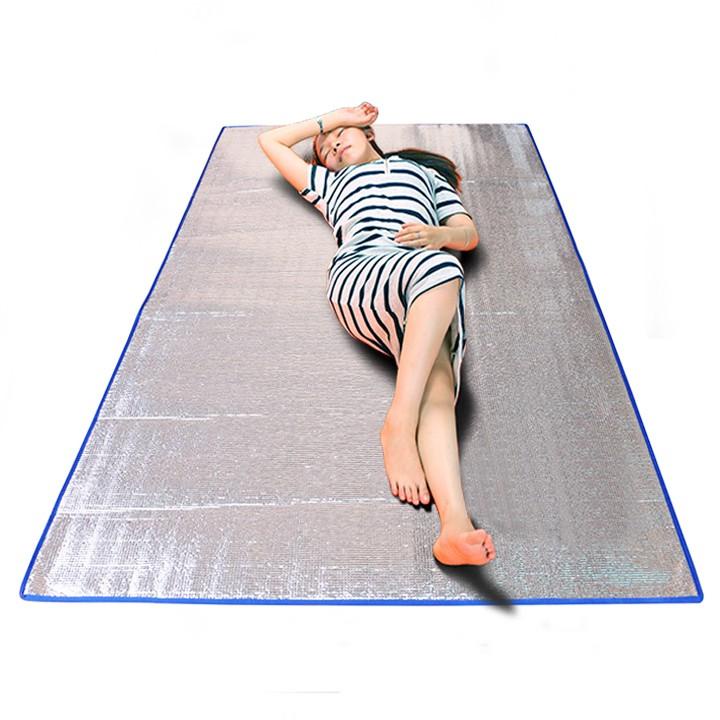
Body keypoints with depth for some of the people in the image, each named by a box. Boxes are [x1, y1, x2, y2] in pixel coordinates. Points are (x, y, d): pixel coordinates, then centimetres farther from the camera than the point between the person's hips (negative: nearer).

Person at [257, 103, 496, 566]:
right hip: (360, 273, -1)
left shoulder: (428, 173, 41)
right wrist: (335, 116, 49)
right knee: (440, 267, -37)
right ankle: (397, 425, -40)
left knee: (437, 388, -30)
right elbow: (270, 140, 50)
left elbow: (469, 233, 27)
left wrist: (440, 234, 2)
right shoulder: (330, 183, 43)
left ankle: (455, 527, -48)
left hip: (429, 301, 1)